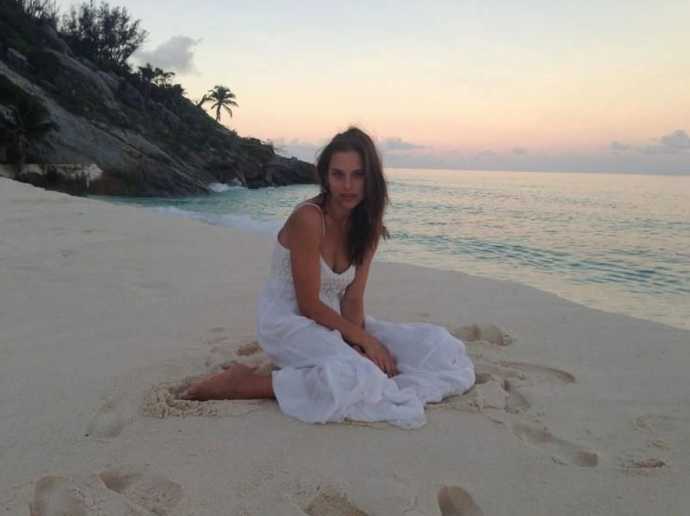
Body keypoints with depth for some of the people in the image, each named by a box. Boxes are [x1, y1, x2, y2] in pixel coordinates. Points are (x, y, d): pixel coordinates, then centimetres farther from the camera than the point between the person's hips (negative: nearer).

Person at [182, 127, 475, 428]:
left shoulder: (368, 225, -1)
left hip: (333, 321, 7)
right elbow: (309, 304, -20)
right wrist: (365, 340, -15)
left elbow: (353, 298, -3)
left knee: (439, 346, -3)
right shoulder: (308, 219, -22)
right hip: (287, 321, -7)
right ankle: (244, 383, -18)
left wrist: (355, 343, -20)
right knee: (355, 377, -35)